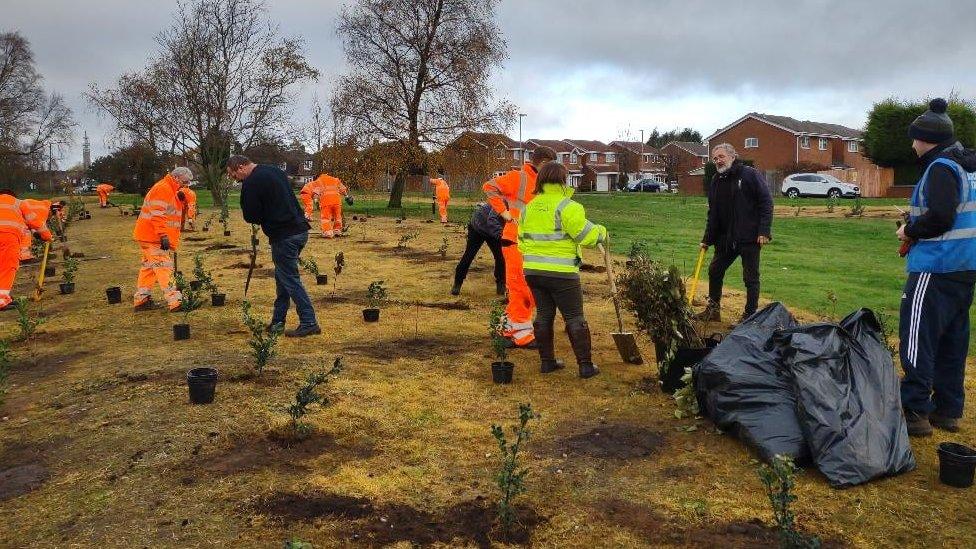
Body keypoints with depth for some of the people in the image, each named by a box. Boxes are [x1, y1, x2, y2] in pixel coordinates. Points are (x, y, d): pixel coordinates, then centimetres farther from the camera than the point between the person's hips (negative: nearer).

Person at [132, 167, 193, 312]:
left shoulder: (171, 190, 17)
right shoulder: (163, 189, -15)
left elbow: (171, 212, 15)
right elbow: (157, 215, -24)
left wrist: (181, 199, -2)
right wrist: (163, 236, -28)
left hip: (148, 236, 10)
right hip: (153, 237, -10)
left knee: (149, 267, 15)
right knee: (164, 267, -13)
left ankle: (140, 300, 21)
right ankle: (174, 301, -16)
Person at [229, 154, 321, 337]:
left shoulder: (252, 183, -13)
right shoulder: (274, 170, 15)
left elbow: (250, 216, -10)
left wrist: (262, 220, 11)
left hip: (284, 236, -9)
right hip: (300, 230, 9)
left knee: (291, 280, -3)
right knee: (283, 276, 17)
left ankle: (309, 323, -4)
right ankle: (278, 320, 25)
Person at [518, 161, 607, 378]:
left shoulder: (529, 207, 10)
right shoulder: (567, 206, -13)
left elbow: (522, 240, 16)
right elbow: (587, 236, -14)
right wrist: (602, 232, 6)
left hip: (533, 271, 6)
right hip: (561, 273, -6)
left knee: (544, 315, 15)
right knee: (575, 318, 2)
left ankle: (547, 361, 19)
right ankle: (586, 365, 6)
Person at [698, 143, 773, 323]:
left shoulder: (750, 174, -8)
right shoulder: (716, 181, 10)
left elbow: (766, 203, -11)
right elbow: (712, 214, 15)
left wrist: (764, 232, -18)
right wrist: (707, 239, 12)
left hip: (750, 238, -7)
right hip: (726, 239, 7)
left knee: (751, 278, 1)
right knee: (715, 271, 12)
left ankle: (750, 315, 10)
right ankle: (713, 310, 27)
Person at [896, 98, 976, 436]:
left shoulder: (941, 168, -14)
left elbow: (939, 218, -24)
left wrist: (910, 232, -7)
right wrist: (917, 230, 14)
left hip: (936, 269, -10)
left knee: (917, 338, -7)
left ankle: (916, 412, -5)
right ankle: (948, 410, 21)